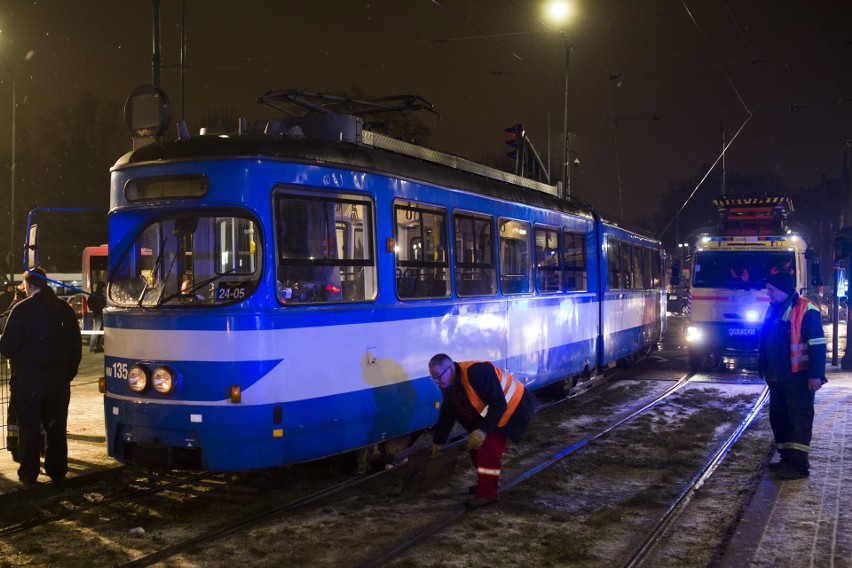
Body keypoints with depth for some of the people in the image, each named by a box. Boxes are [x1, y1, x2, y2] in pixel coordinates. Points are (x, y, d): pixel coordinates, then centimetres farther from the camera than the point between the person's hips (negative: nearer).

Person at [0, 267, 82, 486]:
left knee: (28, 427, 7)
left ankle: (28, 474, 12)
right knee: (56, 426, 12)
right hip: (58, 379, 4)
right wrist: (69, 372, 12)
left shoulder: (22, 309, -11)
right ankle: (57, 471, 19)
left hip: (28, 378, -3)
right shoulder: (64, 309, 2)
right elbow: (76, 345, 4)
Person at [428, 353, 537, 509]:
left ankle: (487, 495, -5)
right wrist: (438, 442, 17)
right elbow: (447, 415, 10)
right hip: (490, 413, 9)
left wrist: (483, 430, -35)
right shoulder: (448, 387, -4)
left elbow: (499, 404, -33)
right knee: (475, 445, 11)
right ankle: (486, 483, 31)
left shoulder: (476, 373, -34)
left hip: (514, 407, -9)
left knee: (489, 448, -16)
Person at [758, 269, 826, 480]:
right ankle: (787, 459, 23)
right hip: (777, 378, 9)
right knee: (778, 418, 13)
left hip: (798, 379, -9)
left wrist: (815, 375, -20)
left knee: (799, 420, -4)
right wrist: (765, 370, 20)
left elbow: (817, 345, -16)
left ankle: (799, 466, -2)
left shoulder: (806, 310, -13)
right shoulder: (773, 310, 12)